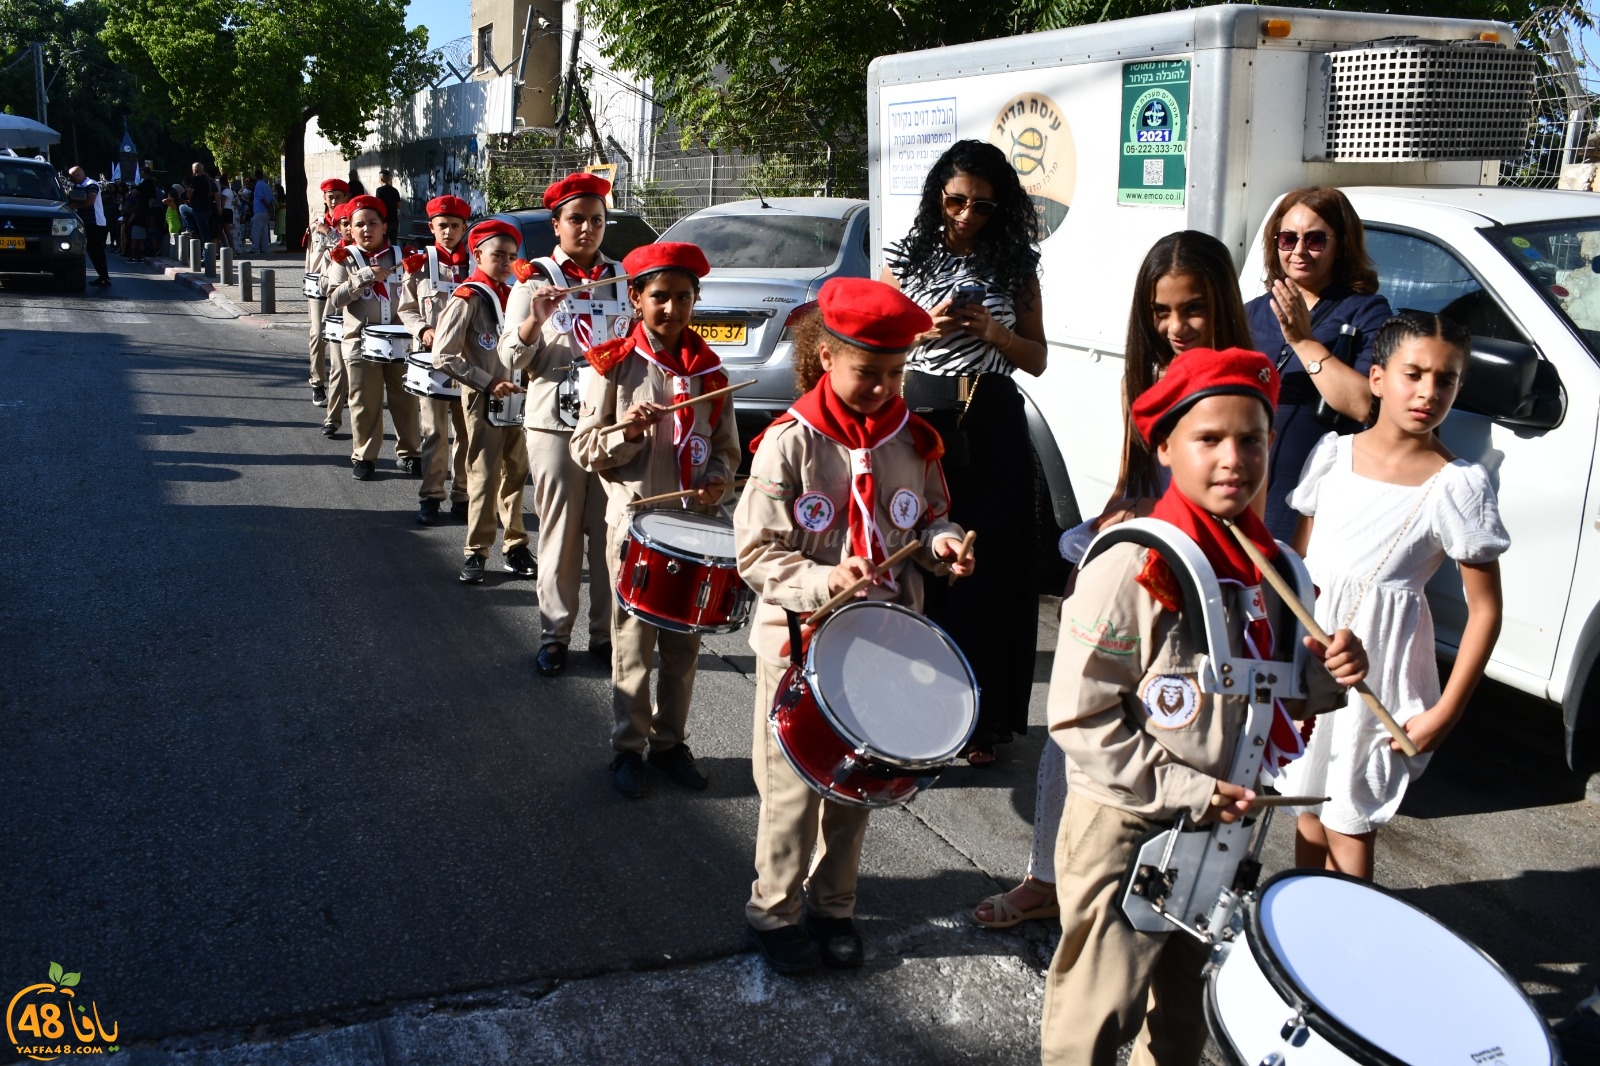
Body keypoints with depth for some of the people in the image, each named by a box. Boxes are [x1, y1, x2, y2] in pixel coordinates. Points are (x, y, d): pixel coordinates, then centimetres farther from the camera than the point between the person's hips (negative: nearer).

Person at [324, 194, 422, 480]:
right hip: (361, 342, -1)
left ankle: (408, 452, 20)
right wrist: (364, 278, -17)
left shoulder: (400, 255, 7)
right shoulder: (344, 259, 3)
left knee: (405, 400, 7)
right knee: (365, 403, 4)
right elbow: (335, 299, -9)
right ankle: (364, 456, 15)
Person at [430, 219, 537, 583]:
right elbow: (443, 356, -15)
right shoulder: (467, 299, -10)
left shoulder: (513, 296, 10)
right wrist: (488, 383, -17)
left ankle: (516, 546, 20)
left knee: (516, 474, 10)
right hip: (483, 400, -6)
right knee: (484, 478, -3)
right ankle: (476, 552, 8)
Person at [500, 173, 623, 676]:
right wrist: (534, 320, -21)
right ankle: (555, 632, 13)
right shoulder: (535, 281, 3)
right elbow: (511, 357, -3)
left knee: (611, 533, 4)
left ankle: (606, 631, 14)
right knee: (560, 534, 3)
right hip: (555, 425, -2)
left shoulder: (622, 278, 10)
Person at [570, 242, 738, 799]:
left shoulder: (708, 369, 6)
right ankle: (628, 748, 17)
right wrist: (629, 430, -20)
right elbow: (584, 450, -3)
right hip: (635, 521, -3)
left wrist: (717, 478, -8)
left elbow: (726, 445, 13)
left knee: (684, 642, 11)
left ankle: (671, 740, 26)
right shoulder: (616, 366, -4)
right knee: (634, 643, 3)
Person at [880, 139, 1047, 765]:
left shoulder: (1017, 265, 6)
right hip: (921, 415, 0)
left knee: (989, 569, 1)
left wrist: (990, 330, -9)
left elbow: (1037, 358, 9)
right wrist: (928, 326, -10)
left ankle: (983, 717, 14)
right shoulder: (908, 257, 5)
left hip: (993, 426, 1)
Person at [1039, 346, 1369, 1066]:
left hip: (1225, 827, 7)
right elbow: (1078, 717, -20)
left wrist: (1328, 677, -8)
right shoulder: (1129, 570, -21)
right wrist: (1182, 789, -21)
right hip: (1124, 831, -6)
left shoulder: (1270, 568, 1)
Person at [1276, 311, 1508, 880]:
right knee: (1308, 804, 18)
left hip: (1377, 666, -4)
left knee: (1349, 824, 3)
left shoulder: (1459, 484, -11)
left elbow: (1485, 608, -9)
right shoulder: (1333, 453, 1)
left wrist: (1444, 714, -12)